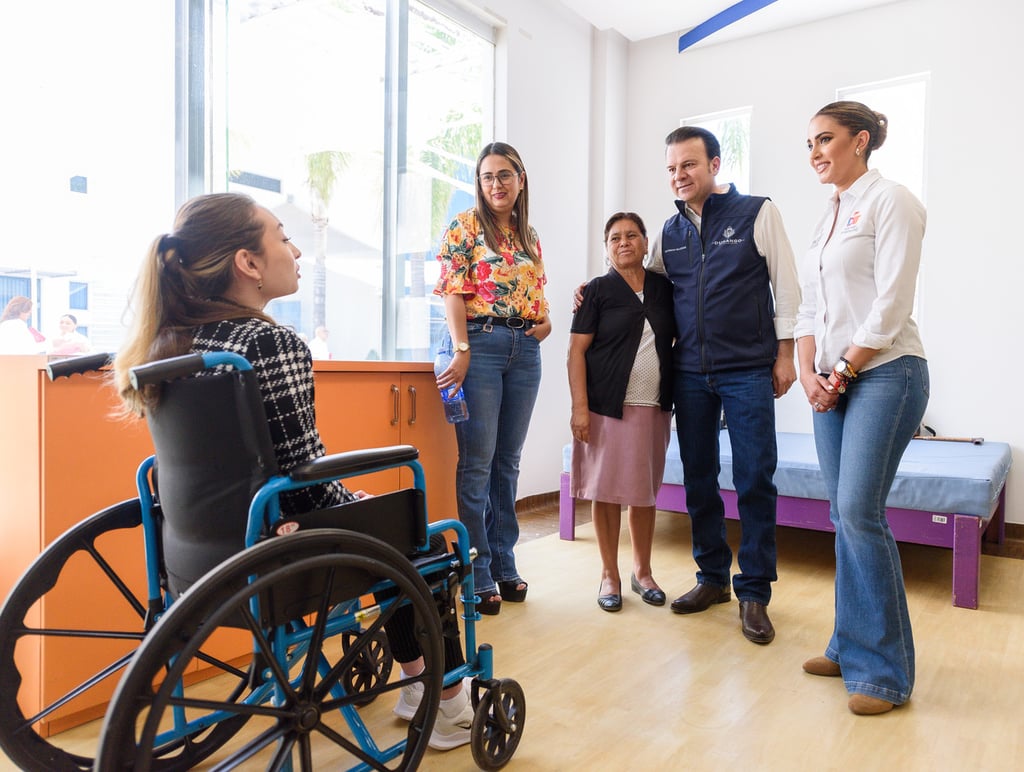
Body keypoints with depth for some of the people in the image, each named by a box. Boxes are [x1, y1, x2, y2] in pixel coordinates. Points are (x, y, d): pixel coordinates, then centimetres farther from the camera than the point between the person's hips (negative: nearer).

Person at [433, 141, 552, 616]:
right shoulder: (465, 227, 1)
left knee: (508, 462, 10)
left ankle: (504, 565, 20)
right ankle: (478, 576, 6)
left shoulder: (530, 237, 18)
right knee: (477, 462, -4)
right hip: (480, 342, -5)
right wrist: (461, 350, -16)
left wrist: (545, 321, 1)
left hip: (524, 349, 6)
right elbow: (453, 291, -7)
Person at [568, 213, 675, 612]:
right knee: (608, 489, 1)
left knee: (645, 490, 11)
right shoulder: (598, 291, 1)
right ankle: (609, 575, 16)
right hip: (609, 406, -3)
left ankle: (642, 572, 26)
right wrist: (580, 407, -13)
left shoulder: (664, 288, 11)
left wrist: (676, 398, 5)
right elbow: (577, 351, -4)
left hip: (653, 407, 3)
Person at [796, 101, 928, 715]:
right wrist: (810, 374, 3)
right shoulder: (829, 215, 19)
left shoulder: (891, 201, -5)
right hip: (833, 380, 7)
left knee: (859, 512, -12)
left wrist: (844, 371, -11)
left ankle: (885, 670, 2)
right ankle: (851, 648, 20)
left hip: (884, 373, -7)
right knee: (845, 514, 8)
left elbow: (891, 305, -13)